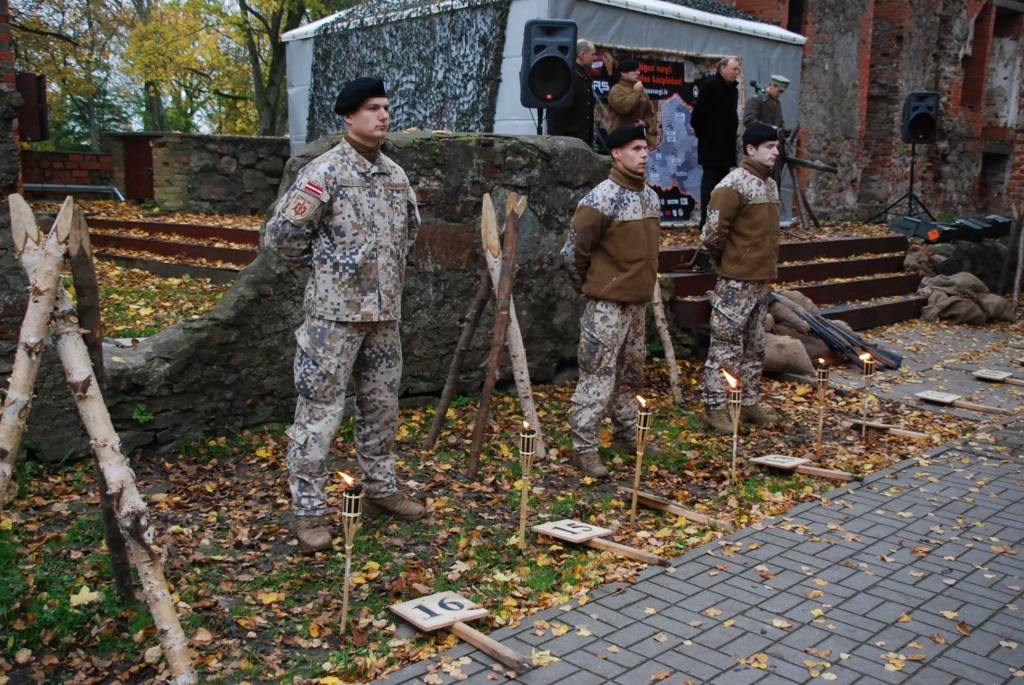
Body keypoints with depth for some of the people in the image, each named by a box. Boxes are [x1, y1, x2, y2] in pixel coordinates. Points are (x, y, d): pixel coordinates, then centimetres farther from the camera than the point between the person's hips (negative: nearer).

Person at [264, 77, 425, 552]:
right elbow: (280, 236, -11)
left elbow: (409, 229, 27)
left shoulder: (396, 175, 10)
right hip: (334, 312, -7)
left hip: (384, 312, 7)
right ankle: (308, 510, 7)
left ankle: (380, 488, 32)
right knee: (320, 410, -3)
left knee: (381, 405, 16)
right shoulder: (325, 171, -11)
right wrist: (325, 263, 1)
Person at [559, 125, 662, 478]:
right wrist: (590, 286, -2)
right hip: (607, 304, -8)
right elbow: (572, 251, -13)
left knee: (631, 372, 18)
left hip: (638, 301, 8)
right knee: (597, 375, -4)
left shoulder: (650, 196, 10)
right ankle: (584, 447, 3)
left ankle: (626, 434, 32)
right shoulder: (602, 198, -15)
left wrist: (645, 285, 18)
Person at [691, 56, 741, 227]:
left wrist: (731, 137, 13)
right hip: (711, 146, -8)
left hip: (727, 146, 8)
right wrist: (702, 134, -2)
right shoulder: (709, 86, -9)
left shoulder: (733, 89, 15)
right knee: (710, 182, -7)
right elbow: (697, 115, -12)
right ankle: (706, 222, -6)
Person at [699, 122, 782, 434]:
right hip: (736, 281, -9)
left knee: (755, 347, 16)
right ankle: (715, 408, 7)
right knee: (727, 346, -2)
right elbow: (713, 233, -19)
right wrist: (725, 262, -5)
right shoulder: (734, 184, -16)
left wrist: (770, 265, 16)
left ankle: (750, 402, 28)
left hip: (762, 280, 9)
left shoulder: (770, 183, 13)